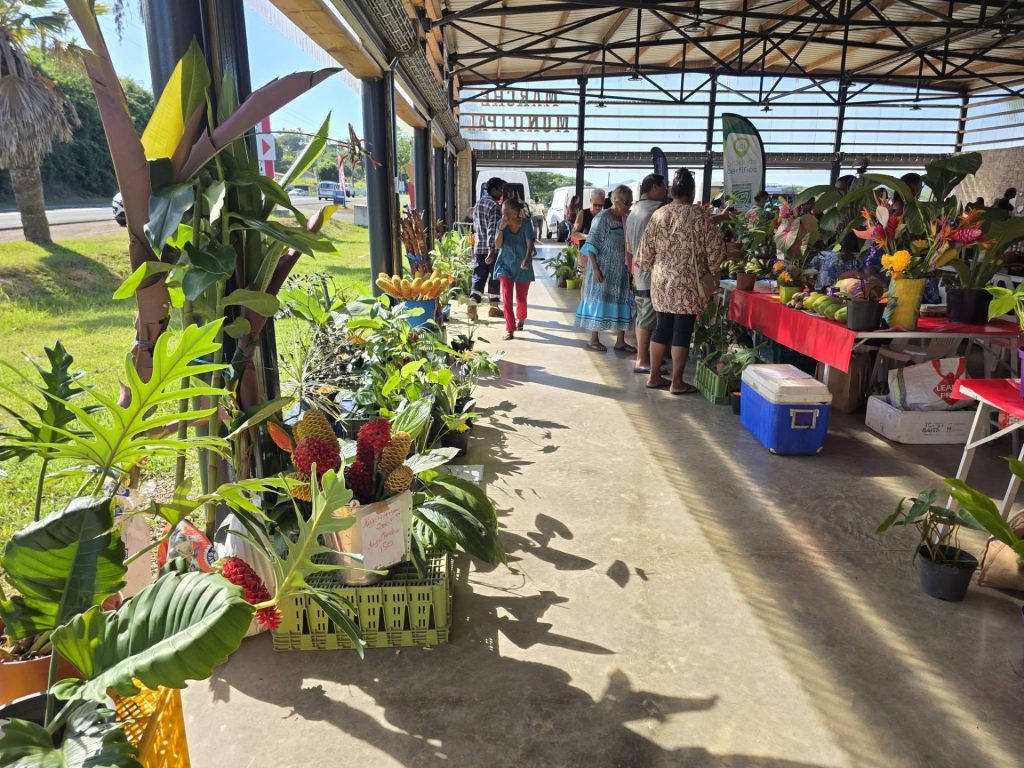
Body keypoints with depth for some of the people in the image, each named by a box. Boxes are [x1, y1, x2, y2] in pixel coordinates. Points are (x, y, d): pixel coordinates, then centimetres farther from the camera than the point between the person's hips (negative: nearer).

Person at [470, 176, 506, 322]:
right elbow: (493, 229, -20)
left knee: (478, 277, 6)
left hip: (478, 247, 7)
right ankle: (493, 308, 15)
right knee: (495, 278, 7)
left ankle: (472, 305, -9)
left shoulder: (478, 203, 12)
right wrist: (492, 250, -23)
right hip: (492, 248, -7)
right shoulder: (494, 205, -13)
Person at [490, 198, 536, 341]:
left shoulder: (526, 223, -15)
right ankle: (510, 329, -5)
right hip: (505, 265, 1)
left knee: (521, 298, 11)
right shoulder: (502, 224, -7)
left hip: (522, 266, -1)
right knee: (506, 297, -10)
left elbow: (530, 244, -25)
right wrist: (501, 228, -25)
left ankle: (521, 319, 42)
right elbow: (497, 245, -12)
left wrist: (527, 259, -43)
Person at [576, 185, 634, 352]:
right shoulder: (602, 217, -12)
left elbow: (627, 244, 15)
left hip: (621, 270, 7)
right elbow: (591, 244, -15)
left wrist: (629, 267, 9)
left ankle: (620, 341, 13)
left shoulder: (625, 219, 8)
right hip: (603, 268, -7)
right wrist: (595, 268, -21)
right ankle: (594, 338, 12)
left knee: (621, 302, 7)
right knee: (600, 301, 1)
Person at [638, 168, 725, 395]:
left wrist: (654, 269, 22)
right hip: (688, 283, -5)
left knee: (662, 328, 13)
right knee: (682, 331, 1)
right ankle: (677, 382, 7)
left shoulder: (658, 215, 4)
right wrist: (712, 272, 8)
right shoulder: (699, 215, -8)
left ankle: (654, 377, 19)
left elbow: (646, 250, 7)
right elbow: (714, 248, -6)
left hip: (661, 281, 5)